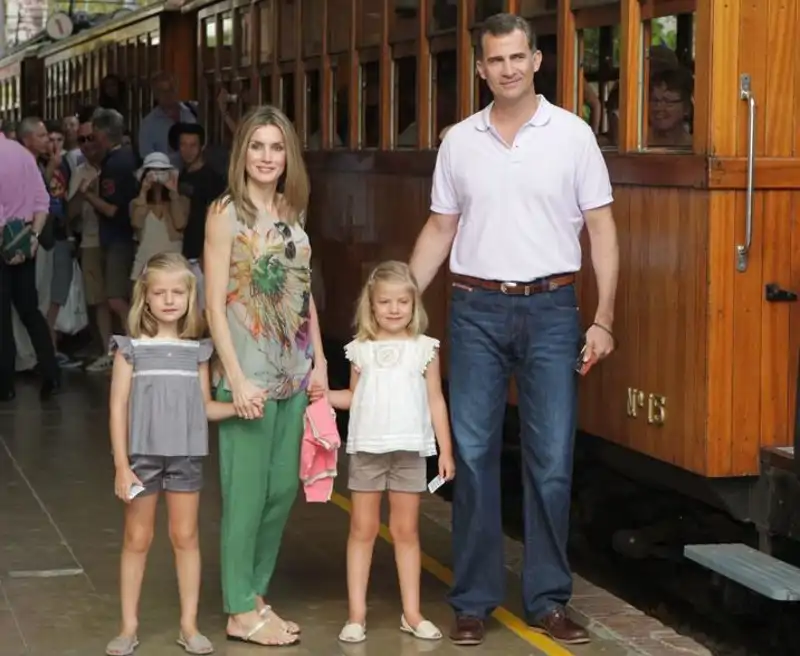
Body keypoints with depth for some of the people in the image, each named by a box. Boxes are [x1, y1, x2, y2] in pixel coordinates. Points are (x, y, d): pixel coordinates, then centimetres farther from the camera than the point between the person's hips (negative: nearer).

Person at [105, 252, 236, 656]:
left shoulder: (197, 350, 3)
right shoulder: (131, 348, -5)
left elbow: (204, 407, 8)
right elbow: (118, 409, -5)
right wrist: (121, 465, -9)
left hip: (186, 456, 2)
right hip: (143, 455, -2)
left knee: (185, 538, 8)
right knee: (137, 540, 6)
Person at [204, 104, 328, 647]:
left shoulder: (292, 213, 11)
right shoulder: (227, 214, -7)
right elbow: (215, 304, -11)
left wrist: (320, 361, 8)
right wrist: (237, 379, -16)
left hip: (294, 373, 6)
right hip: (249, 374, -6)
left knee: (284, 489, 10)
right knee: (248, 493, 0)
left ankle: (257, 594, 23)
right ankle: (241, 612, 9)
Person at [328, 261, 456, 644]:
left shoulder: (424, 349, 1)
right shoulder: (360, 350, 4)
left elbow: (436, 400, 3)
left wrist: (446, 449, 0)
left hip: (409, 451, -1)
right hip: (367, 449, 1)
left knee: (406, 530, 7)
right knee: (362, 529, 4)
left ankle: (411, 613, 13)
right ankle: (357, 613, 8)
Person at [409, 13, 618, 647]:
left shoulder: (572, 134, -1)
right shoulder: (459, 141, 6)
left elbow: (602, 228, 0)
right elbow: (439, 230, 12)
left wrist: (604, 319, -6)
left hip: (550, 309, -1)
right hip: (477, 309, 2)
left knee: (552, 460, 2)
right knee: (472, 455, 3)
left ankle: (547, 599, 13)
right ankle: (474, 600, 12)